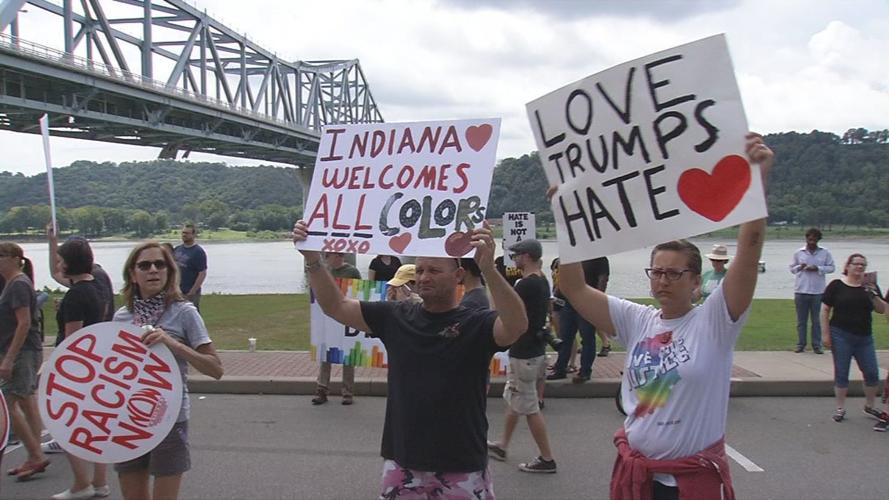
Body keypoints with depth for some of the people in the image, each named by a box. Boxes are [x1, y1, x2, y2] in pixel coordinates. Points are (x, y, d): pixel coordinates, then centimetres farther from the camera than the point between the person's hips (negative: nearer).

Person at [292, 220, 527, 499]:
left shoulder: (477, 324, -9)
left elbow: (517, 325, -29)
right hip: (401, 461, 3)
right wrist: (312, 259, -10)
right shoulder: (395, 317, 3)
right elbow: (335, 306, 4)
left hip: (462, 467, -3)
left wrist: (488, 267, -42)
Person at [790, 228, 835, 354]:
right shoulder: (799, 253, 6)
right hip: (801, 290, 1)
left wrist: (818, 268, -10)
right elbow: (792, 268, 12)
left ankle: (817, 345, 10)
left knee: (816, 320, 4)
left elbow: (831, 267, 5)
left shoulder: (825, 253, 4)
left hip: (817, 291, -1)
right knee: (801, 320, 6)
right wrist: (800, 267, -10)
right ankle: (800, 344, 13)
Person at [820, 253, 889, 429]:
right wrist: (825, 334, -7)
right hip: (841, 336, -3)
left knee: (872, 373, 4)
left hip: (865, 337, 3)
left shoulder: (869, 286, 6)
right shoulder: (836, 286, -3)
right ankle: (840, 408, 14)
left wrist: (873, 296, -14)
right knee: (841, 373, 3)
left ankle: (869, 406, 24)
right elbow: (825, 310, -3)